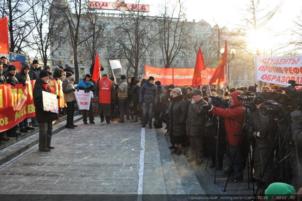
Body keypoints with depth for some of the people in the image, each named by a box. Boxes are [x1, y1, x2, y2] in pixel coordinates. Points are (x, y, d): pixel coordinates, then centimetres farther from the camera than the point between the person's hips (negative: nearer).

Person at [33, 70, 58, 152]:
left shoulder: (46, 86, 15)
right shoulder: (38, 87, -12)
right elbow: (38, 99, -21)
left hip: (49, 110, 10)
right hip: (42, 111, -10)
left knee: (49, 128, 15)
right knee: (43, 130, -5)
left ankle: (47, 145, 25)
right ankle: (42, 147, 4)